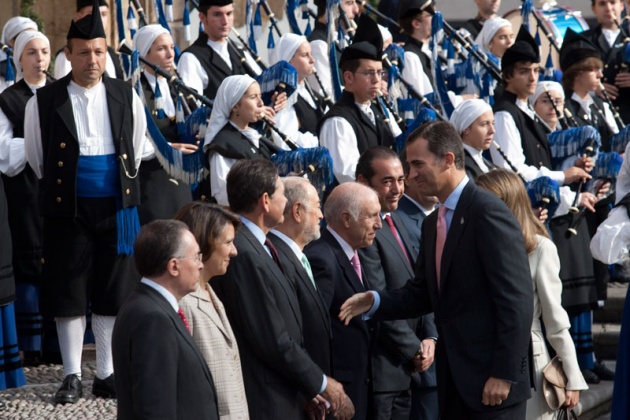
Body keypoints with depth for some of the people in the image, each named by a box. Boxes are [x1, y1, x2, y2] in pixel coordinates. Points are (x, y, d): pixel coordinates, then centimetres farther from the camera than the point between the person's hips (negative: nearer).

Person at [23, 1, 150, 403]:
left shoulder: (126, 97, 3)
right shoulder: (44, 102, -4)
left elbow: (138, 152, 15)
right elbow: (36, 158, 8)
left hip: (116, 208, 2)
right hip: (68, 208, -2)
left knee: (113, 293, 6)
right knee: (70, 293, 2)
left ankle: (107, 374, 15)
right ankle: (72, 375, 10)